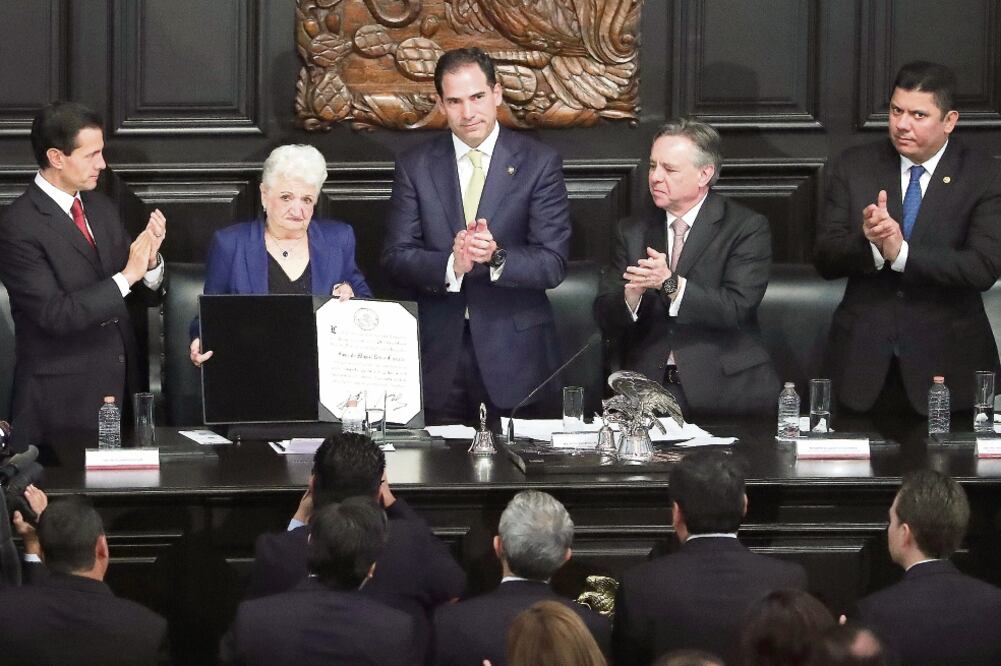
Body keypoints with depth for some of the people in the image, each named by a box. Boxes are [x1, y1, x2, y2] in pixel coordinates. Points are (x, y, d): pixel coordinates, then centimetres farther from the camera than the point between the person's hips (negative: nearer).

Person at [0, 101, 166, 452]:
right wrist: (126, 276, -21)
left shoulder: (102, 208, 10)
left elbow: (145, 295, 13)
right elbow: (55, 314, -19)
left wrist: (150, 261, -8)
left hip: (120, 388, 6)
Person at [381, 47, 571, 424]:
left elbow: (553, 265, -5)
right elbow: (396, 258, 0)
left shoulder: (539, 163, 0)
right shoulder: (415, 166, 6)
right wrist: (451, 265, -20)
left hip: (515, 353, -1)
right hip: (439, 350, 1)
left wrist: (496, 258, -25)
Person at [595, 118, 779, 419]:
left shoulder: (747, 228, 1)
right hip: (648, 391, 2)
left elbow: (737, 309, -12)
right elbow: (607, 320, 7)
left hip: (726, 391, -2)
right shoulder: (632, 232, 13)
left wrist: (671, 284, -21)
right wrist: (632, 294, -15)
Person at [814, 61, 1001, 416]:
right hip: (863, 361, 2)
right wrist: (868, 243, -24)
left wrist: (902, 253, -27)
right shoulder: (854, 167, 4)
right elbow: (825, 259, -2)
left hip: (945, 363, -2)